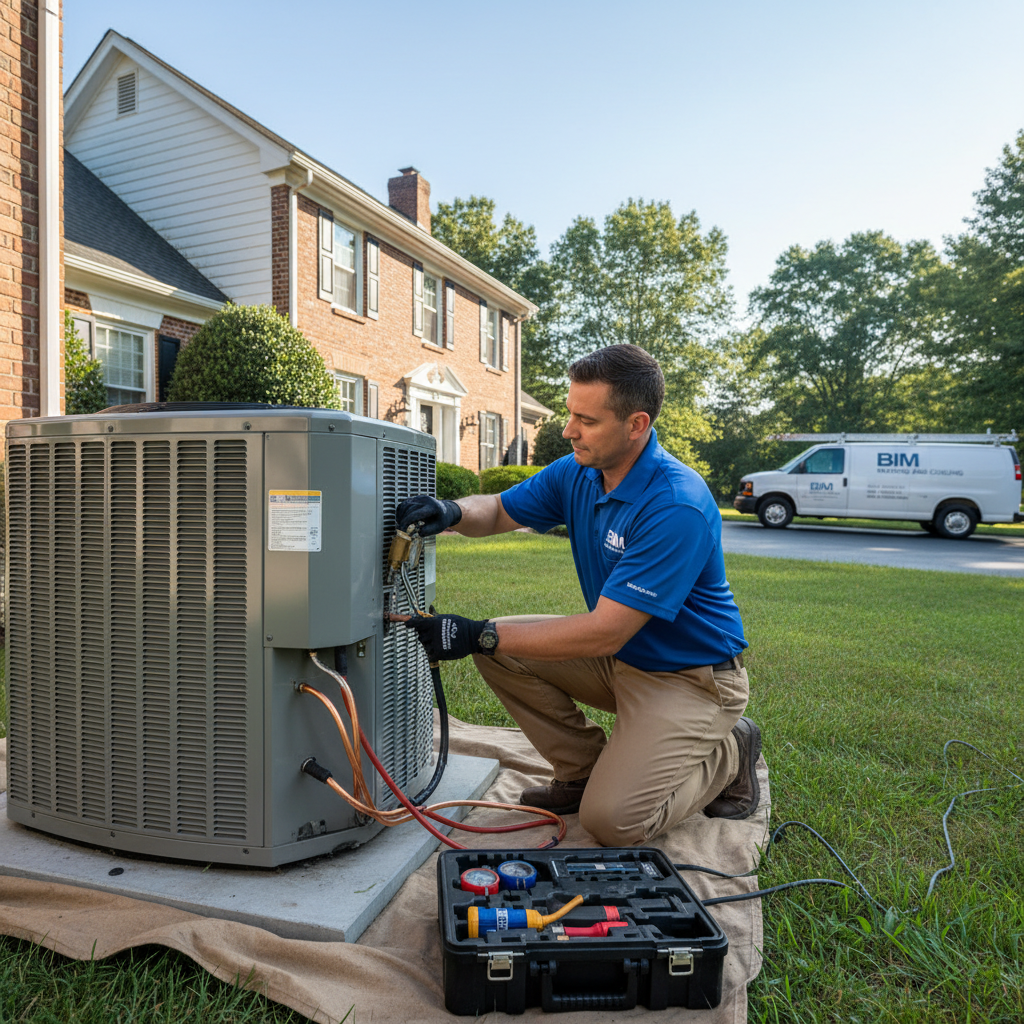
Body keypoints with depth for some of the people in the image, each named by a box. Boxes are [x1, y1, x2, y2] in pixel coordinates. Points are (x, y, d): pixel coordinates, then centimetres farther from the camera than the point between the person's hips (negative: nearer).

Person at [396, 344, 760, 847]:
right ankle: (582, 770, 10)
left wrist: (481, 636, -29)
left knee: (611, 821, -18)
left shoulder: (678, 506, -30)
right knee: (499, 649, -7)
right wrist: (453, 512, -19)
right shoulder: (576, 474, -5)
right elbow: (499, 510, 7)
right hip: (618, 655, 7)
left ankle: (727, 752, 9)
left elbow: (605, 632, -31)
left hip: (689, 676, -7)